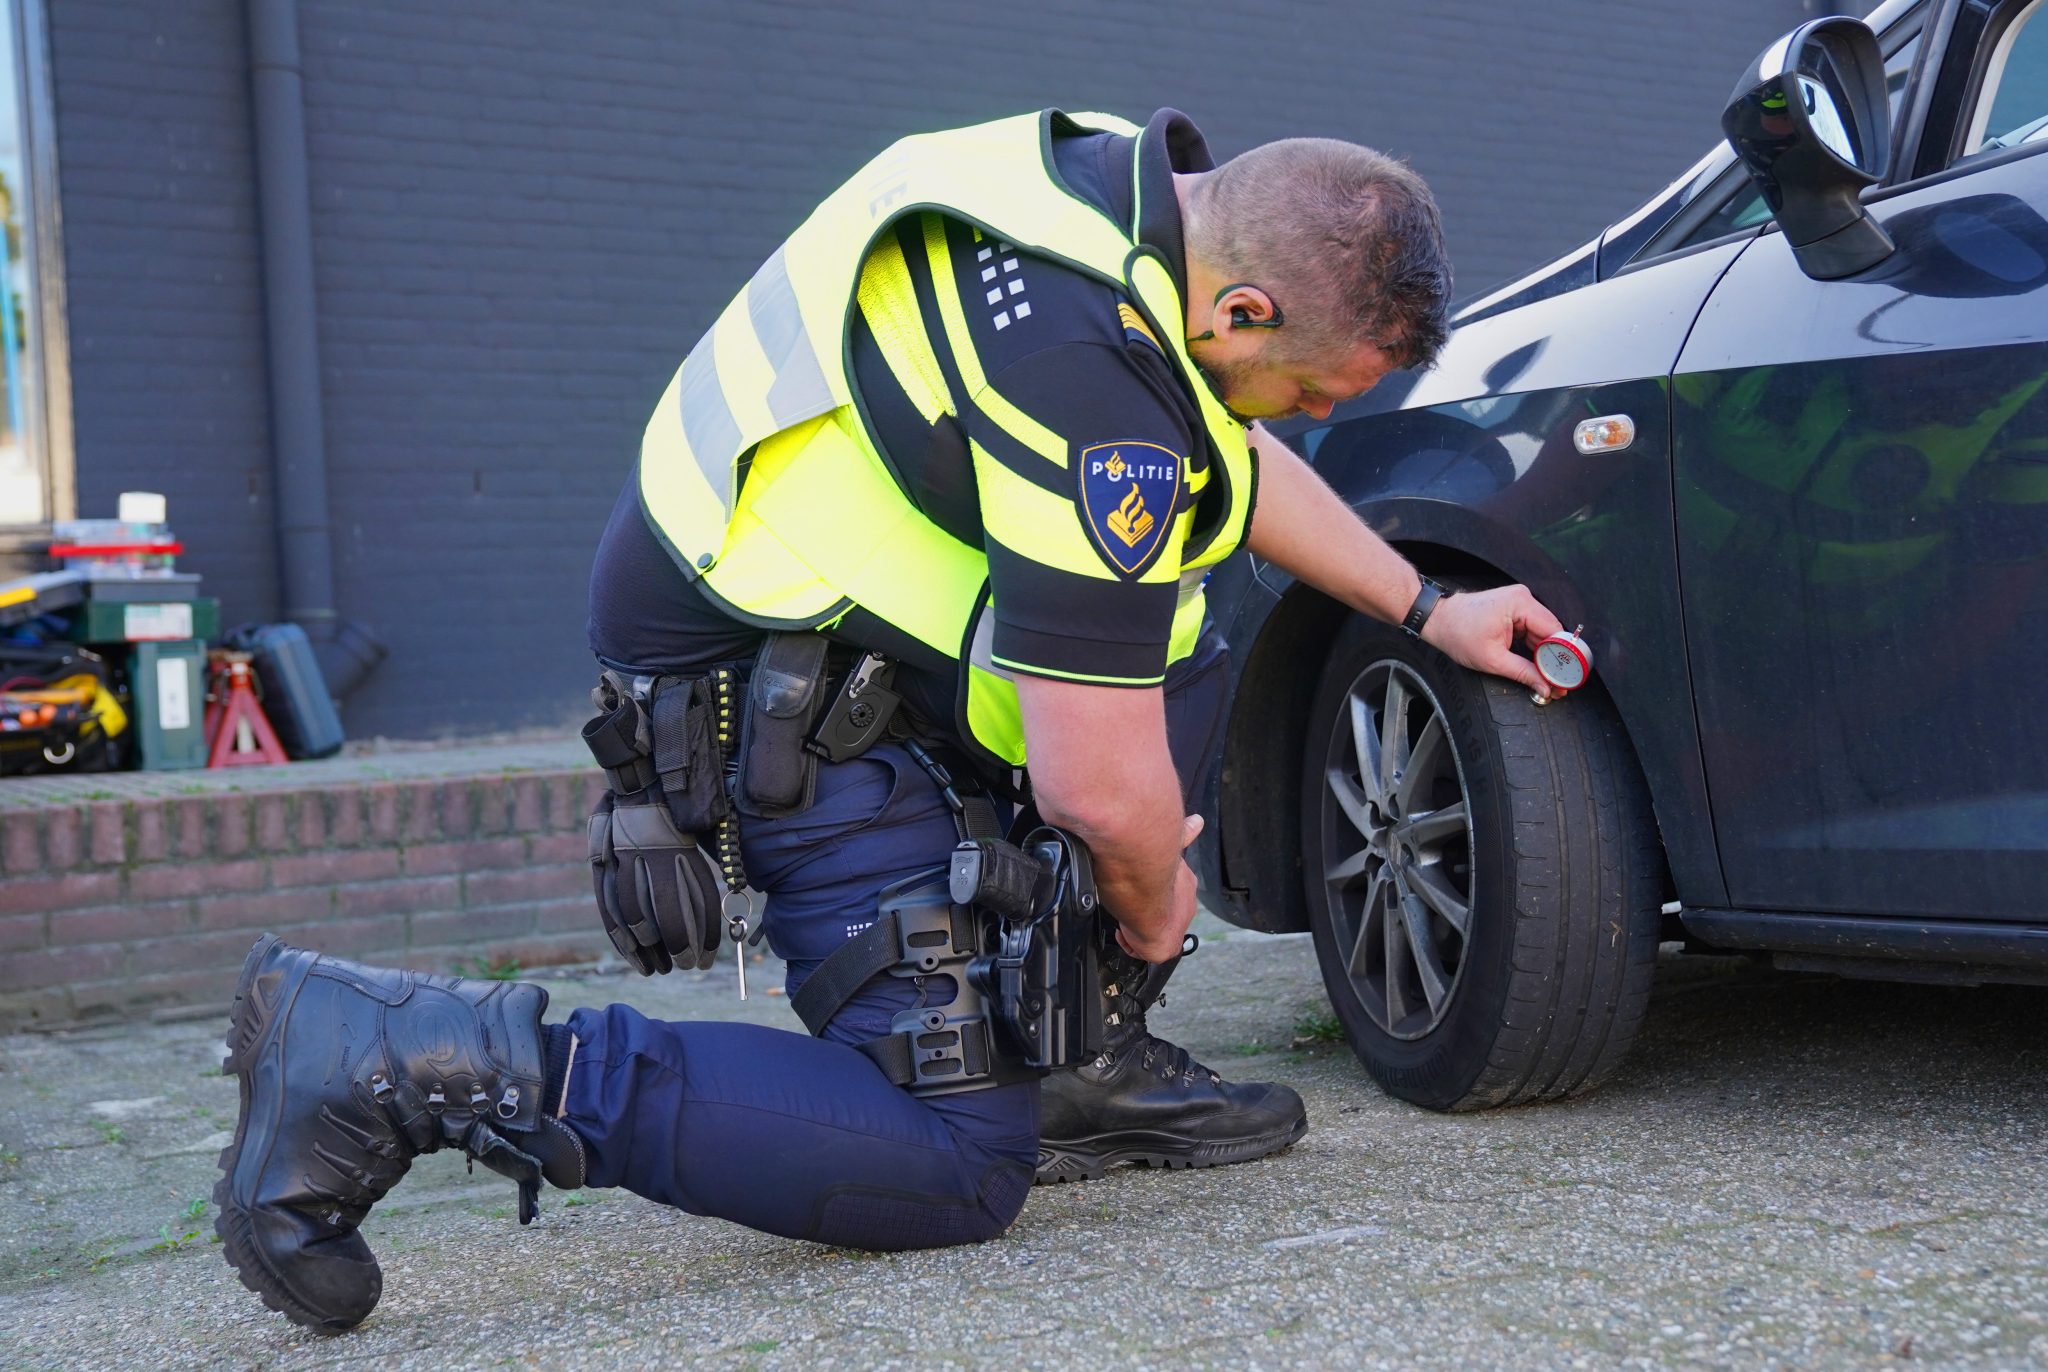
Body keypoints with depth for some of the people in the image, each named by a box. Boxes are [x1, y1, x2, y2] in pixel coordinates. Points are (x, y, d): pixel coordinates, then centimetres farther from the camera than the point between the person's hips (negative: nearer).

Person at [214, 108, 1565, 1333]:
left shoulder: (1136, 182, 3)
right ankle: (415, 1056, -16)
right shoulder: (1093, 373, -28)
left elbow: (1238, 457, 23)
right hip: (776, 707, -11)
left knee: (1188, 663, 19)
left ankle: (1075, 1065, 16)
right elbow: (1100, 790, -26)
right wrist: (1154, 911, -3)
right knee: (955, 1166, -11)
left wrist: (1427, 608, 25)